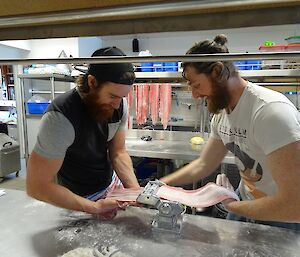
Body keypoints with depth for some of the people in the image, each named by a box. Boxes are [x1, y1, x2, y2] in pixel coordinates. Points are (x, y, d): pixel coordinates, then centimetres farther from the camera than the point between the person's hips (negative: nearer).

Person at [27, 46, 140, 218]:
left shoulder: (120, 104, -15)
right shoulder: (61, 117, -33)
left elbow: (118, 153, -6)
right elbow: (37, 186, -27)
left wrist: (135, 189, -20)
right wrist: (94, 208, -28)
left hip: (112, 184, 5)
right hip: (75, 199, -5)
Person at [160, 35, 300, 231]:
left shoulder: (271, 111, -31)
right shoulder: (221, 113, -6)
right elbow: (203, 165, 4)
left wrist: (231, 206, -18)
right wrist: (159, 185, -2)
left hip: (284, 219, -6)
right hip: (248, 206, 6)